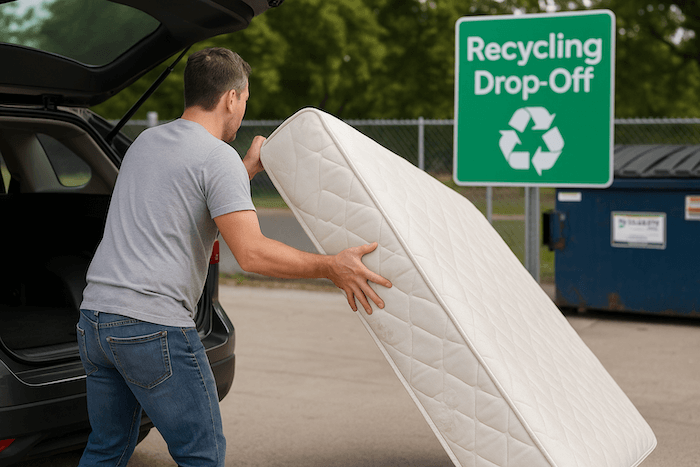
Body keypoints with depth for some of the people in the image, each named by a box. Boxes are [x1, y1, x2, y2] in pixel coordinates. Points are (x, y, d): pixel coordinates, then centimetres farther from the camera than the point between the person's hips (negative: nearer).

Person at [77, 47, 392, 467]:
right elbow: (252, 253, -18)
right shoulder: (219, 157, -8)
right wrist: (331, 267, -12)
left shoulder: (145, 142, 17)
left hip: (95, 316, 8)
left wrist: (249, 168, 32)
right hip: (154, 327, -8)